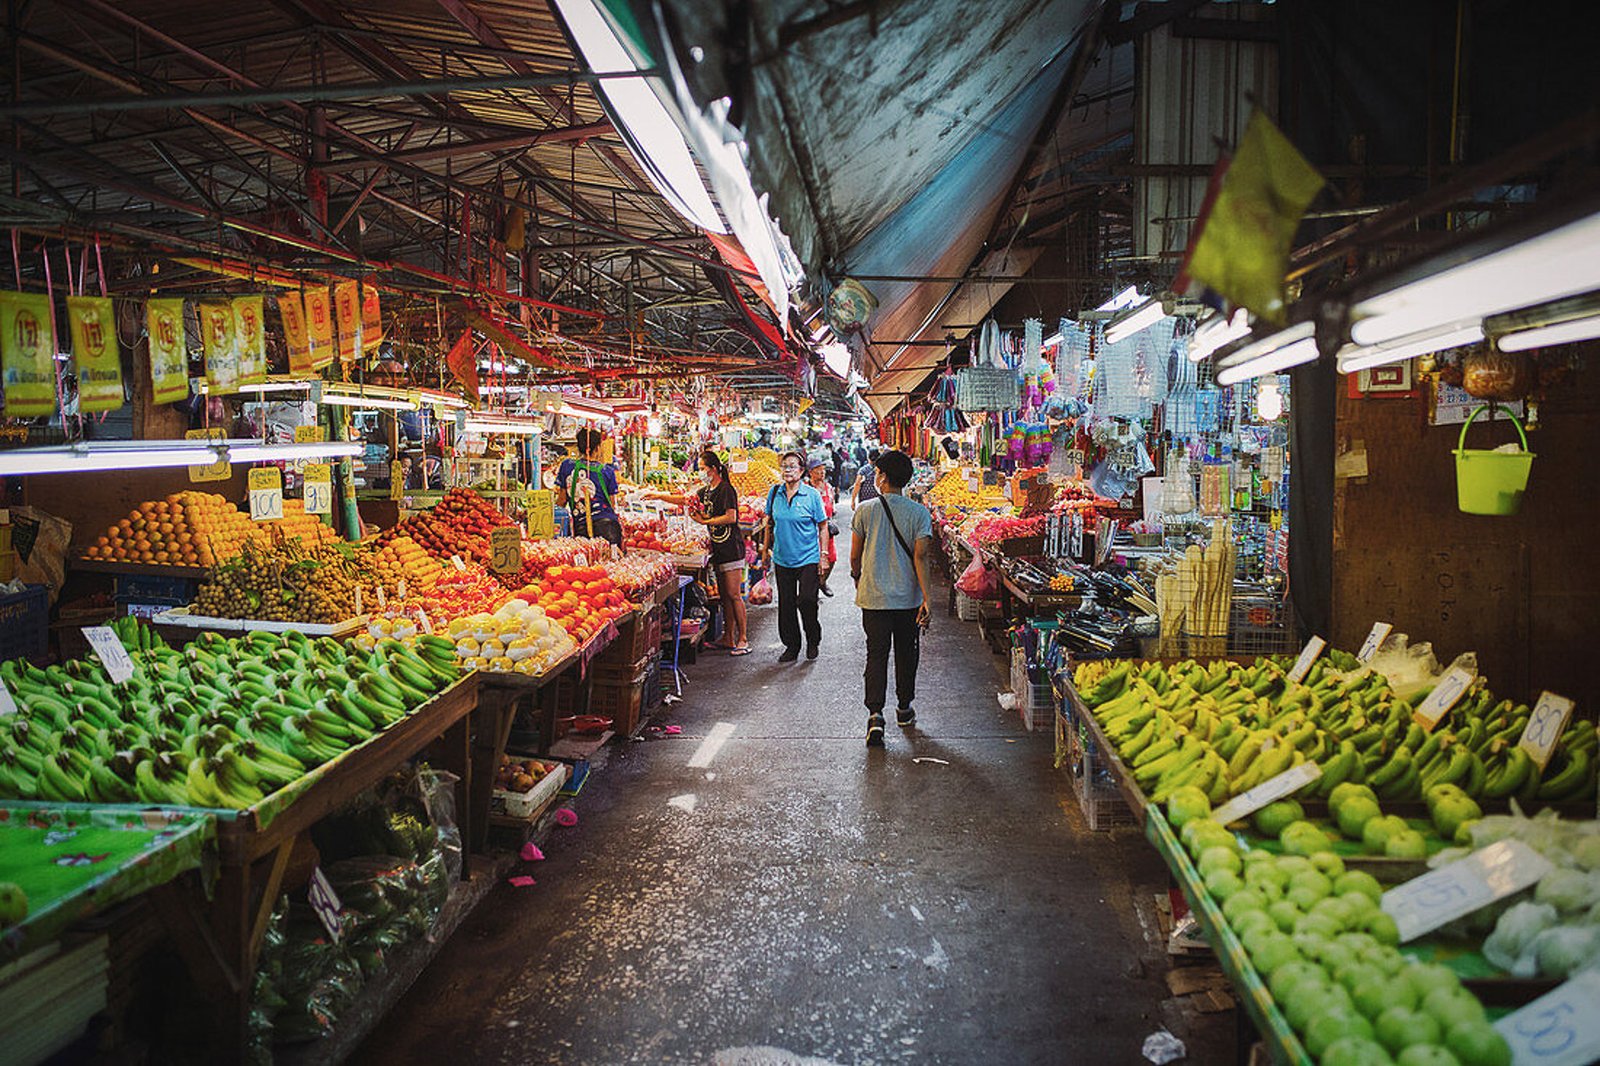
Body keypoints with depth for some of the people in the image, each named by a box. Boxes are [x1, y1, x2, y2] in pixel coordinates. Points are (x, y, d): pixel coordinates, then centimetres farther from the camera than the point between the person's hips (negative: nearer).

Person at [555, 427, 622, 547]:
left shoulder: (567, 466, 7)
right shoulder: (607, 471, 5)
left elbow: (562, 500, 10)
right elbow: (612, 504, 11)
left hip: (581, 527, 1)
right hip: (607, 523, -1)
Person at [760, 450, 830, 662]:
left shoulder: (812, 495, -6)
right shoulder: (775, 493, 3)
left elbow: (823, 527, -1)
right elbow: (770, 524, 14)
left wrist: (824, 556, -5)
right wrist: (765, 551, 13)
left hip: (808, 559, -3)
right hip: (782, 559, 4)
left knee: (806, 601, -9)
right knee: (786, 604, 7)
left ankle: (813, 641, 15)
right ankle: (791, 646, 21)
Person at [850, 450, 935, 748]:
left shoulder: (866, 510, -5)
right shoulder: (919, 513, -5)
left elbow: (855, 557, 1)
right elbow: (921, 557, -12)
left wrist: (858, 582, 21)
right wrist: (927, 600, -13)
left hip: (873, 597, -1)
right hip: (908, 598, 1)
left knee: (876, 655, 3)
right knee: (906, 654, 17)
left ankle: (875, 714, -12)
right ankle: (904, 709, 30)